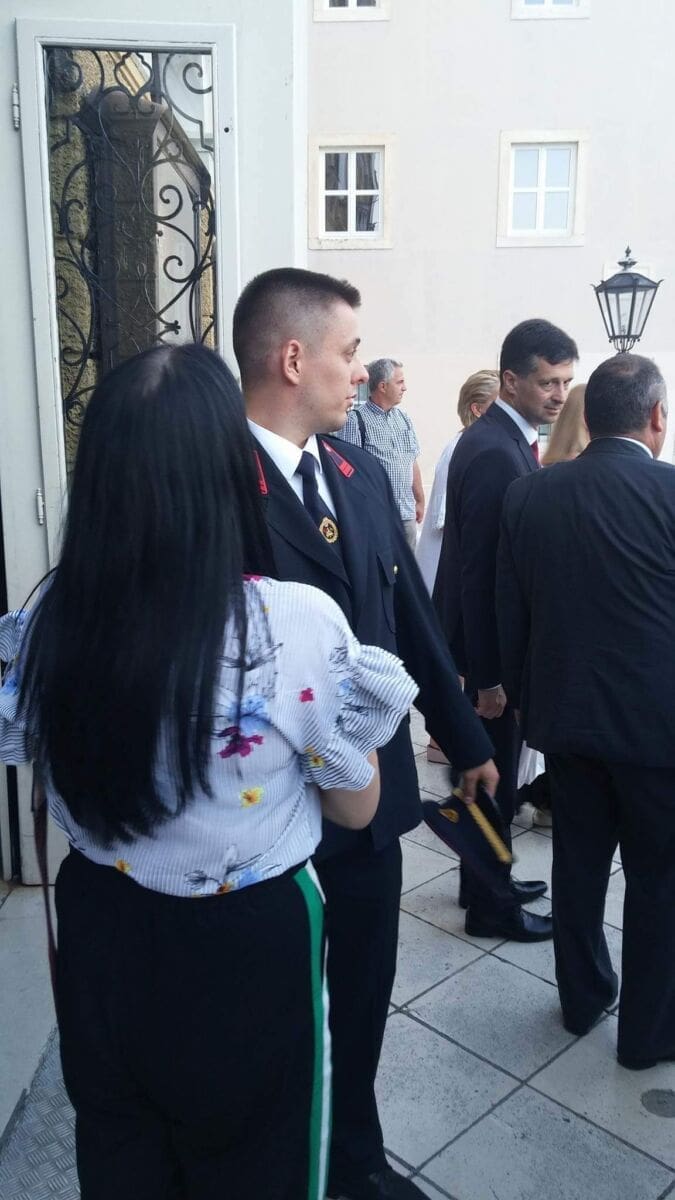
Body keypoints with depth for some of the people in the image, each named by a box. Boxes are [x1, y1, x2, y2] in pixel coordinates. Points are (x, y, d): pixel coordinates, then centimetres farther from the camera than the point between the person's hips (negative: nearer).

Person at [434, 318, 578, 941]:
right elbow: (480, 572, -25)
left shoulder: (507, 438, 8)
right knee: (495, 778, 6)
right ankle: (489, 906, 24)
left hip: (499, 638, 10)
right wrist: (490, 676, -21)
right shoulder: (494, 452, -23)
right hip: (490, 646, -10)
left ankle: (486, 881, 39)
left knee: (493, 773, 21)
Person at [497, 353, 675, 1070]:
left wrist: (527, 700, 15)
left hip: (564, 715, 4)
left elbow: (510, 617, 4)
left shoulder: (528, 496, -2)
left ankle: (582, 997, 36)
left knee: (578, 862, 19)